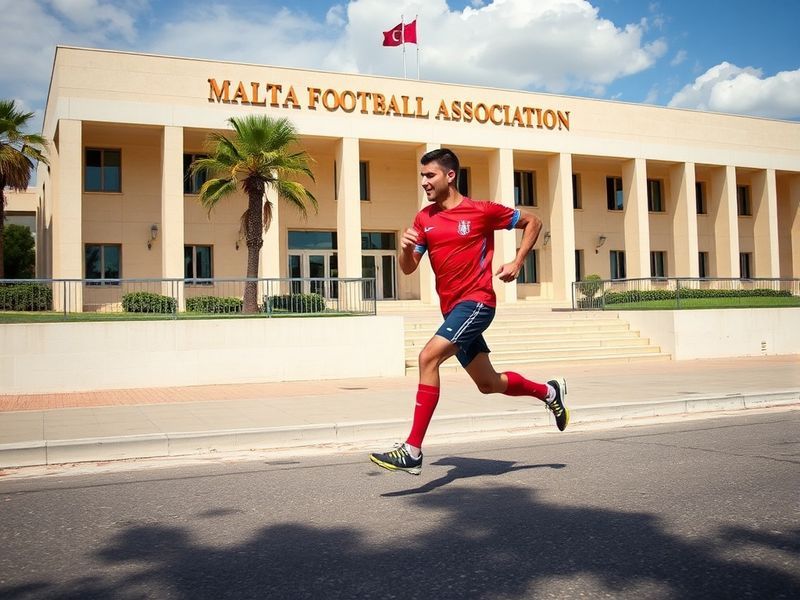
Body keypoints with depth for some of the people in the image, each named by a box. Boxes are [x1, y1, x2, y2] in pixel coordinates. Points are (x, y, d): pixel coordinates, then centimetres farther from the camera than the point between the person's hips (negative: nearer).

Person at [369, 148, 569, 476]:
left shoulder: (482, 210, -6)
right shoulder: (424, 218, 9)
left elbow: (533, 222, 6)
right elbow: (408, 268, 7)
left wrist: (517, 262, -4)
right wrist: (406, 247, -14)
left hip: (476, 302, -7)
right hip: (452, 308, 7)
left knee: (428, 357, -25)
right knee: (488, 383, 16)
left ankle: (412, 451, -23)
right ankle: (549, 391, 43)